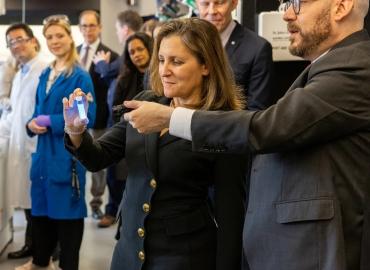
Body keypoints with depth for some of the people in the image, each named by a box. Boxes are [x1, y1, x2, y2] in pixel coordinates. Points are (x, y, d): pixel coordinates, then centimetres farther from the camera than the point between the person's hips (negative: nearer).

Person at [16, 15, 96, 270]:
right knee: (41, 207, 18)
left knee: (66, 210, 2)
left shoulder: (80, 76, -11)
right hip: (44, 151, 7)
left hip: (67, 153, -7)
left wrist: (50, 122, -18)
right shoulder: (45, 75, 13)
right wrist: (32, 123, -3)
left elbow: (87, 118, -17)